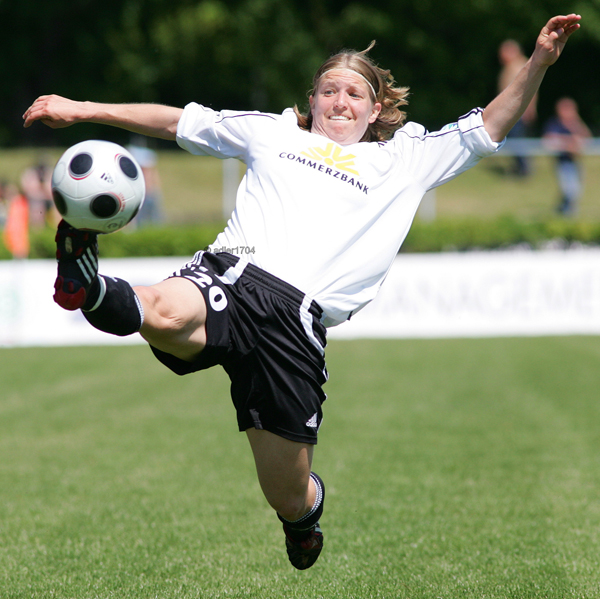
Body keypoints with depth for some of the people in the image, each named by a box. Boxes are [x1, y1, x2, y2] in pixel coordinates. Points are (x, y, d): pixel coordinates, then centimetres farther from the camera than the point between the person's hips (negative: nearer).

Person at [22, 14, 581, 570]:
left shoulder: (407, 157, 27)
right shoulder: (272, 131, 28)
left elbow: (491, 126, 24)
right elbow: (177, 121, 30)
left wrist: (539, 60, 11)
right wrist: (82, 110, 26)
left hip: (298, 316, 0)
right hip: (229, 272, 0)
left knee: (288, 498, 4)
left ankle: (307, 505, 34)